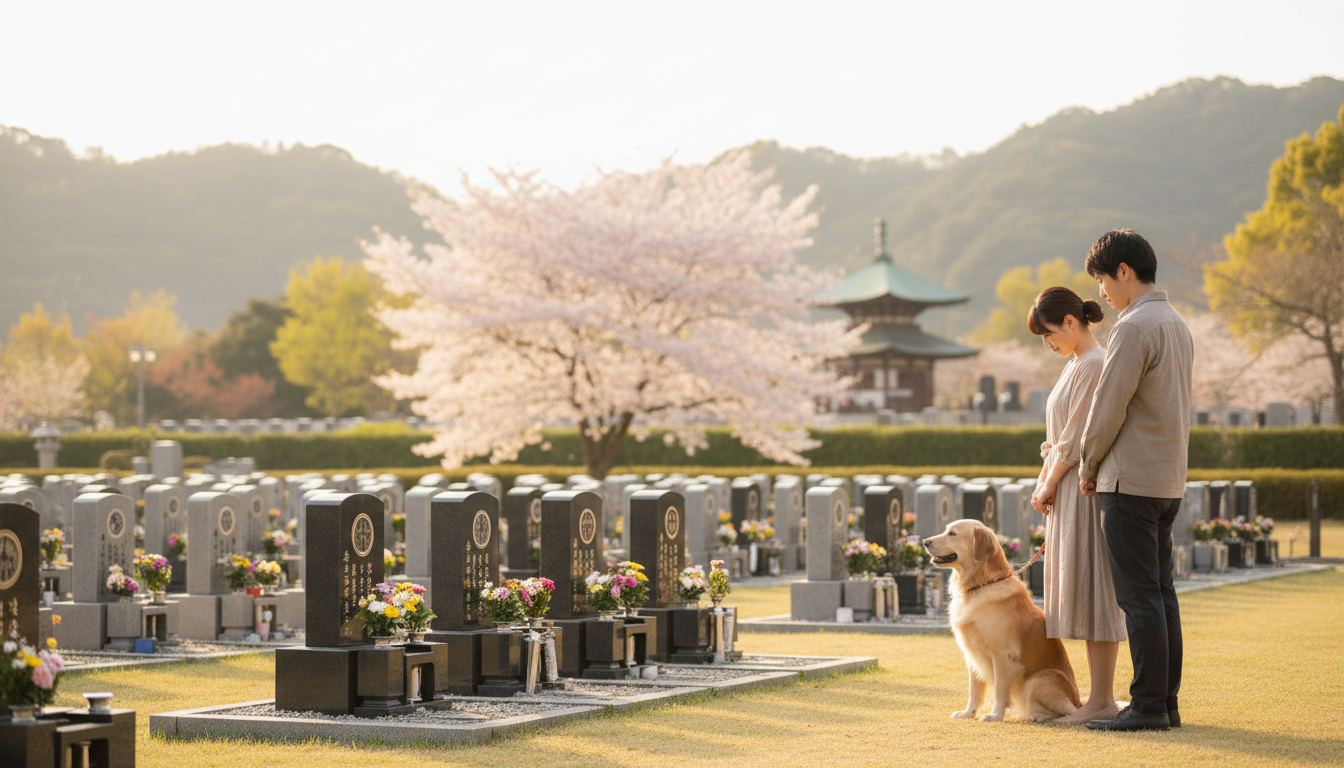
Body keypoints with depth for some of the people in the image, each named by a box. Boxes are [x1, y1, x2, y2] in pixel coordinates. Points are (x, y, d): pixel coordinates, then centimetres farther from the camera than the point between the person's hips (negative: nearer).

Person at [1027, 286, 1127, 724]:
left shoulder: (1094, 365, -14)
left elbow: (1076, 440, -16)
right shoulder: (1075, 365, 17)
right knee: (1081, 594, 10)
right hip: (1067, 492, 10)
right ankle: (1101, 696, 13)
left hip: (1086, 489, -10)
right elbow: (1057, 439, 19)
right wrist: (1043, 486, 7)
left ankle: (1102, 701, -8)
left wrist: (1048, 487, -6)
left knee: (1093, 594, -9)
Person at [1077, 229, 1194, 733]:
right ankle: (1167, 702, 12)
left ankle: (1148, 705, -7)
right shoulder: (1177, 325, 15)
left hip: (1131, 481, -9)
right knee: (1160, 592, 10)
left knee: (1139, 596, -7)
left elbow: (1108, 409, -15)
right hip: (1170, 479, 9)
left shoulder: (1134, 328, -15)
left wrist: (1088, 466, 0)